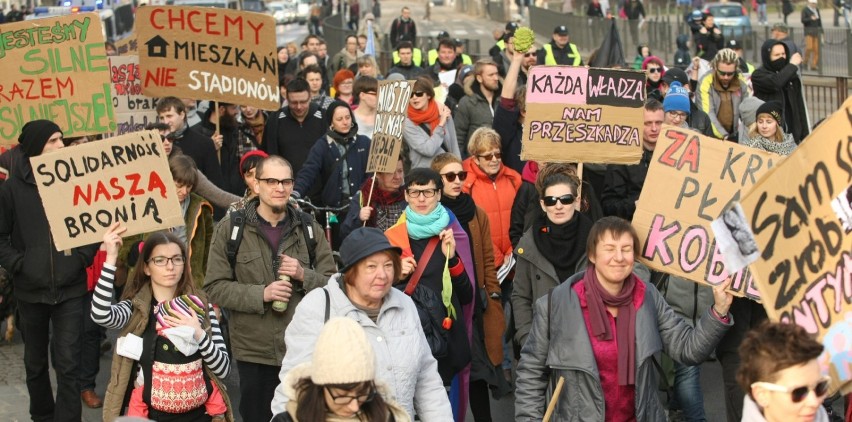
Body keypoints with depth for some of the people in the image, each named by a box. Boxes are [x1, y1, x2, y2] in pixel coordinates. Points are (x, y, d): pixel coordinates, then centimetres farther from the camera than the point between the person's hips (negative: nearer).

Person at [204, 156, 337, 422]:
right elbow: (214, 288, -5)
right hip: (254, 351, -2)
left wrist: (304, 276, -14)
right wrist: (261, 294, -17)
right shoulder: (231, 227, -1)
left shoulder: (309, 228, 5)